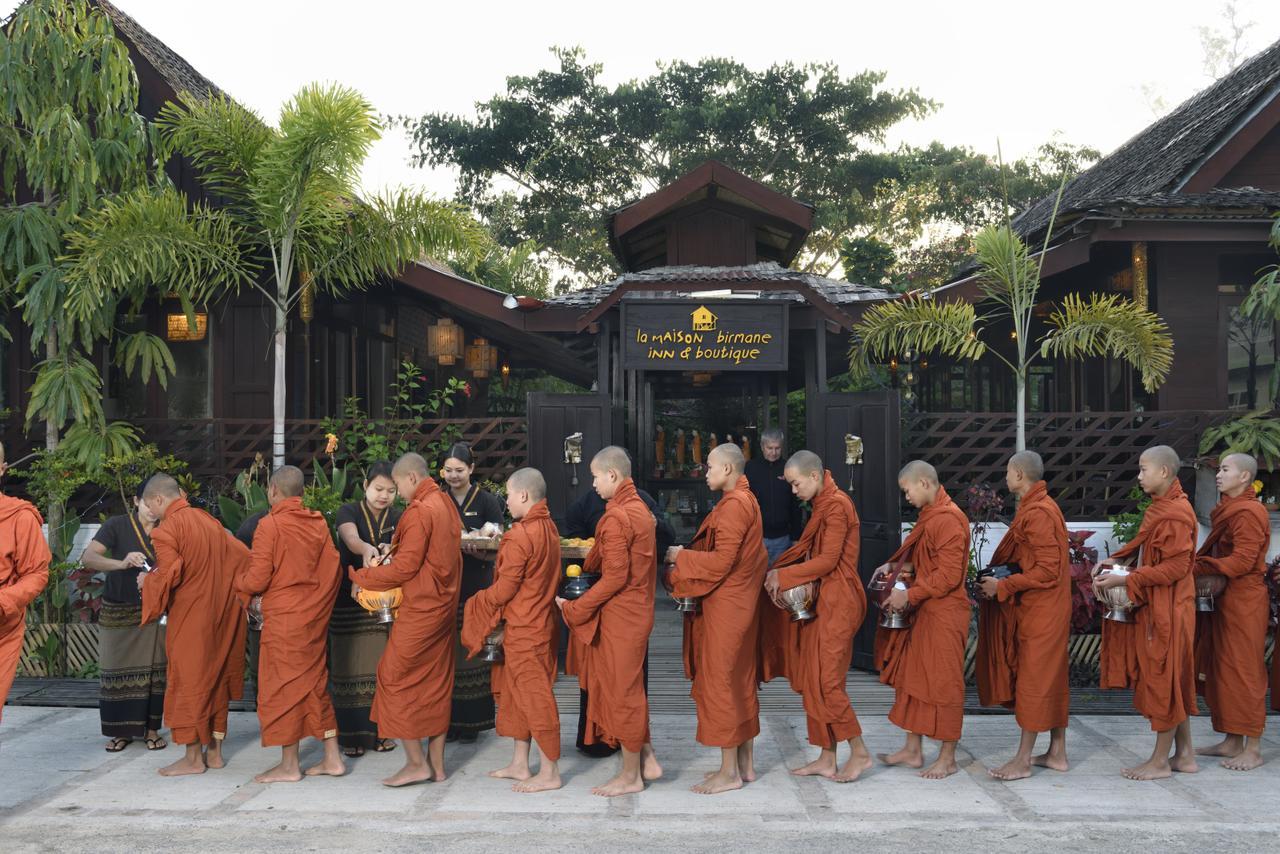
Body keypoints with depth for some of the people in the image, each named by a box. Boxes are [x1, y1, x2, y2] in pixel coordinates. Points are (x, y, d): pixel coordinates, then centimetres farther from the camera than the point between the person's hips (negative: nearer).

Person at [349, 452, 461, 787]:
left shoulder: (419, 511, -16)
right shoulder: (446, 504, 12)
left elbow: (404, 567, -17)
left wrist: (363, 577, -3)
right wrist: (382, 565, 9)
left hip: (420, 610, -9)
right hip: (444, 606, 9)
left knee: (396, 678, 1)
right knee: (437, 682, 12)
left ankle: (416, 761, 3)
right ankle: (436, 763, 18)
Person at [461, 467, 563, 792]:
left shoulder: (520, 536, -20)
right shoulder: (549, 528, 7)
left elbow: (504, 589, -17)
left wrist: (477, 603, 0)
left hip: (523, 628, -9)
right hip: (541, 618, 9)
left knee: (533, 694, -2)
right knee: (517, 691, 17)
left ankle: (549, 772, 7)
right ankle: (520, 765, 26)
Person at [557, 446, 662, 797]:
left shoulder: (615, 517, -20)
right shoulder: (640, 509, 10)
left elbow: (614, 578, -22)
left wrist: (573, 607, -14)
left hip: (620, 617, -9)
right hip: (637, 611, 9)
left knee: (622, 691, 2)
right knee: (630, 689, 18)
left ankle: (630, 775, 14)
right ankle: (647, 760, 23)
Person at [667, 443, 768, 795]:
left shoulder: (733, 505, -18)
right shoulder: (745, 500, 14)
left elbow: (722, 561, -22)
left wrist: (681, 556, -10)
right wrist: (690, 554, 10)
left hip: (724, 607, -10)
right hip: (741, 604, 10)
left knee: (720, 683, -3)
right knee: (741, 681, 14)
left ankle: (729, 773, 4)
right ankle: (745, 764, 22)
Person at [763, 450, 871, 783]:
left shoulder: (836, 505, -15)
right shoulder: (822, 504, 14)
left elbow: (827, 560, -18)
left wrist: (783, 576, -12)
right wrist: (779, 569, 2)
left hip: (837, 603, -10)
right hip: (821, 601, 10)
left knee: (826, 680, -6)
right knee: (813, 680, 9)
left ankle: (859, 752, 6)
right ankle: (826, 759, 15)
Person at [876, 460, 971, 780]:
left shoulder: (948, 519, -18)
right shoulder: (928, 515, 12)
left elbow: (949, 575, -22)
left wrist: (909, 595, -19)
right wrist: (894, 567, 10)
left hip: (943, 615, -10)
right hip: (922, 613, 10)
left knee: (943, 683, 0)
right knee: (912, 677, 13)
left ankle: (948, 758, 11)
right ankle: (913, 750, 23)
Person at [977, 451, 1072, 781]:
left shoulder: (1038, 513, -20)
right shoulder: (1037, 506, 13)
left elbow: (1047, 571, -23)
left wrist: (1002, 587, -17)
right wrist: (999, 583, 8)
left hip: (1040, 611, -10)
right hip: (1038, 608, 10)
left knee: (1034, 680, -3)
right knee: (1052, 679, 14)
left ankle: (1023, 760, 4)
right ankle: (1057, 752, 23)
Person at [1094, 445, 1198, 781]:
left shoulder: (1175, 514, -20)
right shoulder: (1160, 507, 9)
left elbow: (1174, 568, -21)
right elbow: (1144, 546, 18)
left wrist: (1124, 581, -20)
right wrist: (1116, 560, 2)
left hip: (1167, 610, -9)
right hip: (1153, 606, 9)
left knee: (1165, 681, 1)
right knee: (1172, 682, 15)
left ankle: (1160, 761, 11)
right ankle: (1184, 755, 25)